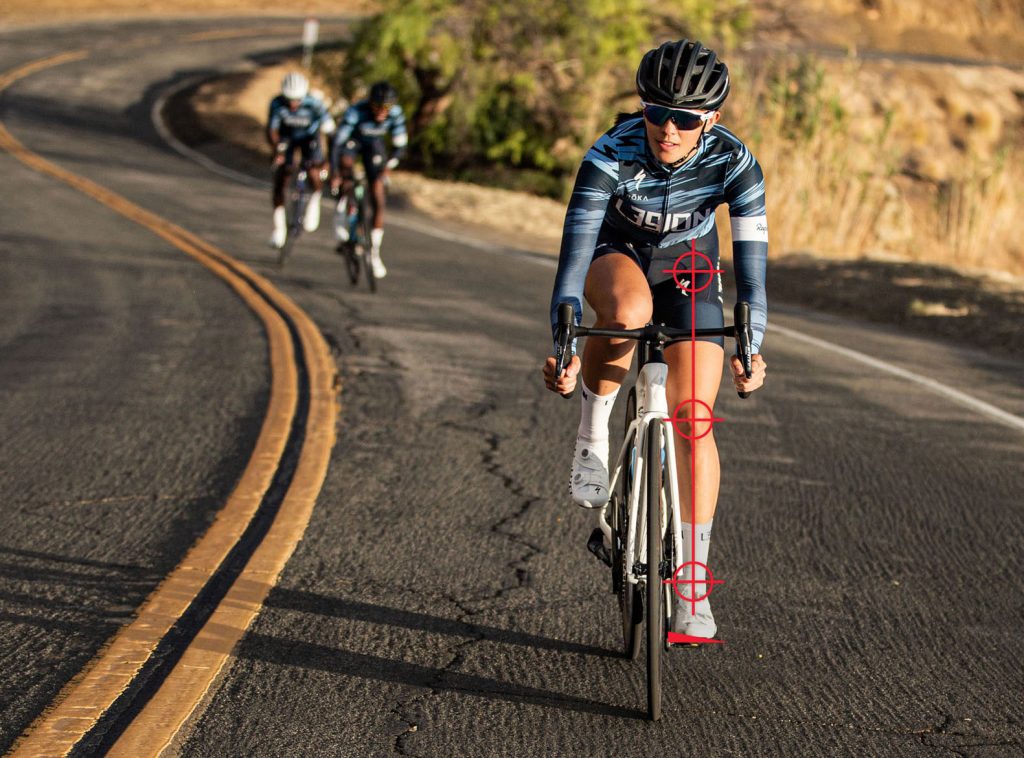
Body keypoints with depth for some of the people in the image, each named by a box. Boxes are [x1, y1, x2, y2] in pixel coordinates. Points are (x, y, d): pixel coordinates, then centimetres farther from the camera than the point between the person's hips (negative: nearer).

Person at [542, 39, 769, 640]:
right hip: (617, 254, -1)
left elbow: (751, 257, -24)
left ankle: (693, 586, -5)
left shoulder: (734, 163, -27)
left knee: (695, 421, -12)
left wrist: (751, 347, -31)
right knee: (628, 310, -41)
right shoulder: (611, 156, -32)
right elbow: (575, 251, -34)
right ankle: (593, 431, -13)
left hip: (688, 266, 1)